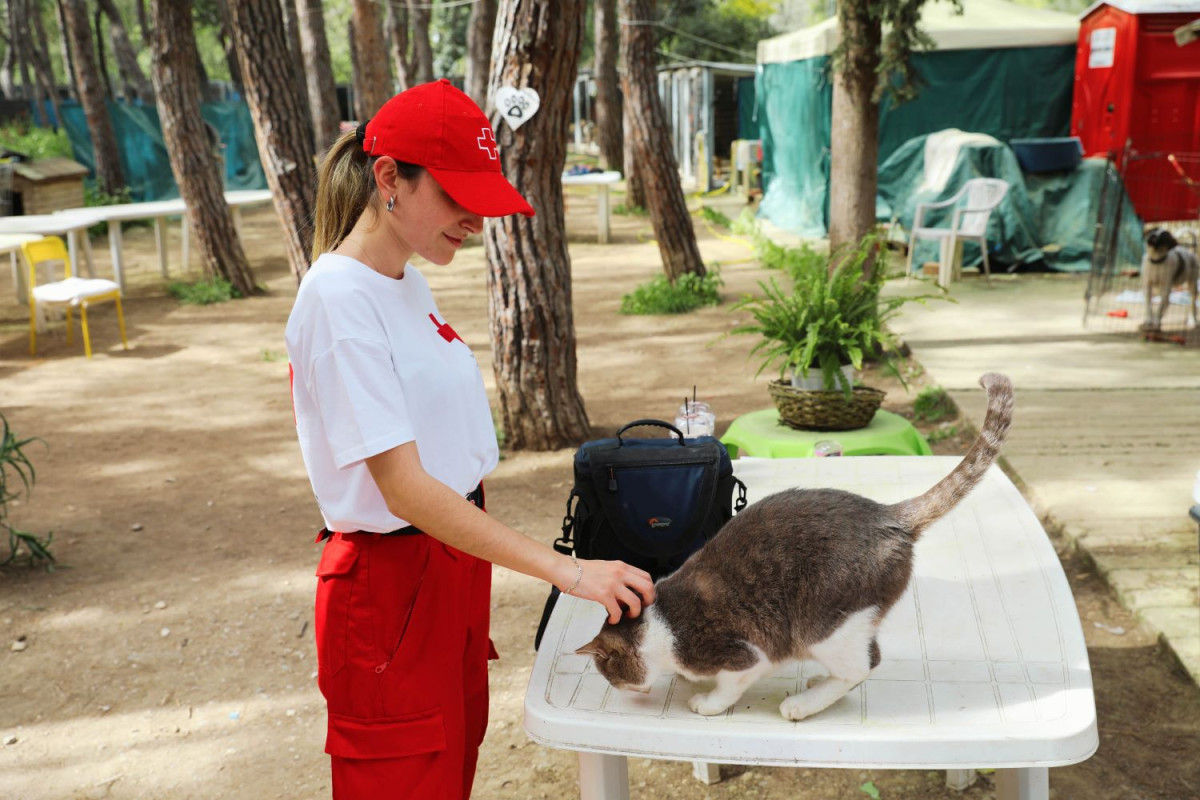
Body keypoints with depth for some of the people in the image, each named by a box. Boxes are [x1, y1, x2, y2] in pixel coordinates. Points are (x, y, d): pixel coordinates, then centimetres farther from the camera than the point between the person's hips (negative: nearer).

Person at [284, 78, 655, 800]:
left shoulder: (410, 280, 6)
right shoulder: (338, 297, -21)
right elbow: (405, 488, -26)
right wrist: (566, 570, -30)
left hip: (456, 560, 8)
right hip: (390, 583, -8)